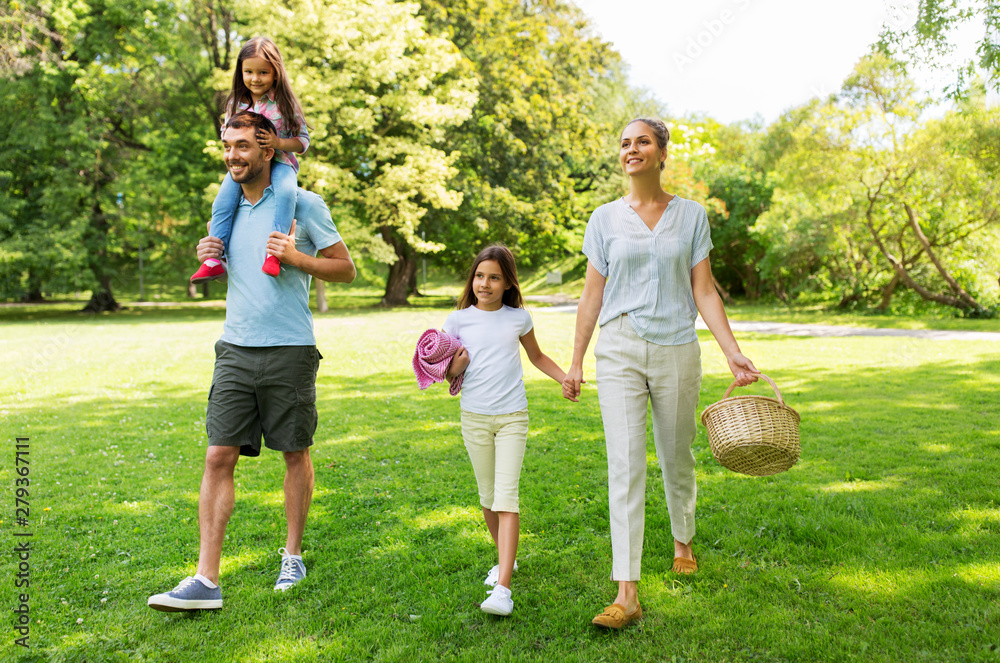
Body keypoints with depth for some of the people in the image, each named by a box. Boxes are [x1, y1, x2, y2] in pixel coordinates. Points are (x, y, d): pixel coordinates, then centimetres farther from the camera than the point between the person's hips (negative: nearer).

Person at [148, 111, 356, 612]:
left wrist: (295, 257, -16)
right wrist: (207, 257, 5)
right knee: (218, 457, -3)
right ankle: (206, 581, 1)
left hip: (289, 350, -4)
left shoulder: (303, 204, -3)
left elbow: (346, 269, -1)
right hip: (235, 349, 4)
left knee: (295, 454, 8)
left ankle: (293, 556, 26)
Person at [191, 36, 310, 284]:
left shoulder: (285, 103, -5)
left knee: (286, 191, -37)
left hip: (279, 162, -4)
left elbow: (303, 140, -4)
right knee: (223, 201, -18)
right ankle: (214, 260, -12)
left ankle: (273, 251, -39)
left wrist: (278, 143, -23)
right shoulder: (236, 103, 6)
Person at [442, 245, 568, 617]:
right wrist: (454, 368, -13)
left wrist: (566, 378, 7)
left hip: (512, 416, -1)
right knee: (488, 497, 11)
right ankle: (505, 557, 36)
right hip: (474, 417, 2)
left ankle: (502, 589, -15)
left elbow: (537, 356, 19)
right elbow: (448, 373, 10)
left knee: (507, 497, -11)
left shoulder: (518, 318, 3)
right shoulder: (458, 320, 2)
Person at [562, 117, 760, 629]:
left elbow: (704, 291, 2)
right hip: (619, 350, -1)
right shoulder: (605, 219, 5)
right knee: (624, 463, -9)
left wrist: (734, 353, -7)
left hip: (677, 350, 1)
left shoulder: (691, 216, 5)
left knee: (677, 455, 14)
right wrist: (575, 362, 5)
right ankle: (627, 593, -7)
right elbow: (592, 295, 6)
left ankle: (683, 540, 43)